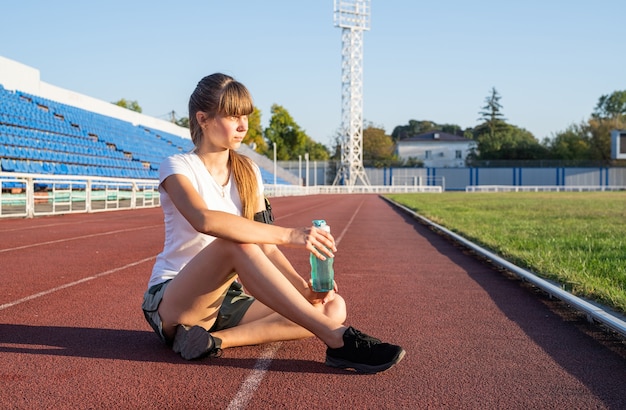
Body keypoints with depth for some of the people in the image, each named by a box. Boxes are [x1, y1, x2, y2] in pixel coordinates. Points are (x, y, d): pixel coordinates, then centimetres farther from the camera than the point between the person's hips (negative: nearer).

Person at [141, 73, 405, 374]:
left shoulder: (248, 173, 9)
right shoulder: (177, 167, -9)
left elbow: (265, 246, 3)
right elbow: (205, 220, -31)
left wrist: (303, 288, -15)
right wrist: (289, 235, -36)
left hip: (226, 302, 6)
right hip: (170, 302, -6)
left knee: (333, 307, -13)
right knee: (236, 242, -35)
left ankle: (217, 339, -25)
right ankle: (337, 338, -35)